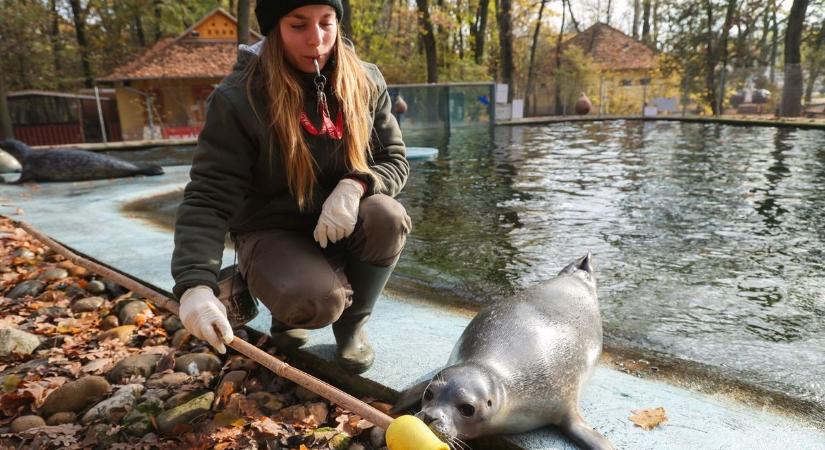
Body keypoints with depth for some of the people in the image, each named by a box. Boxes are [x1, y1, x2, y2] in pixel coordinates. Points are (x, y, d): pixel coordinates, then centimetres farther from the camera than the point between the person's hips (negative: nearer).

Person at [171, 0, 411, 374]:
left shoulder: (366, 83, -6)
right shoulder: (239, 98, -17)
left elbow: (395, 161, -2)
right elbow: (208, 198, -19)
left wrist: (355, 185, -25)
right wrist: (195, 285, -34)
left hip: (342, 225, 3)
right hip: (272, 232, -3)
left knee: (388, 217, -30)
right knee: (318, 301, -32)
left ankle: (352, 322, -2)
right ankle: (287, 308, 9)